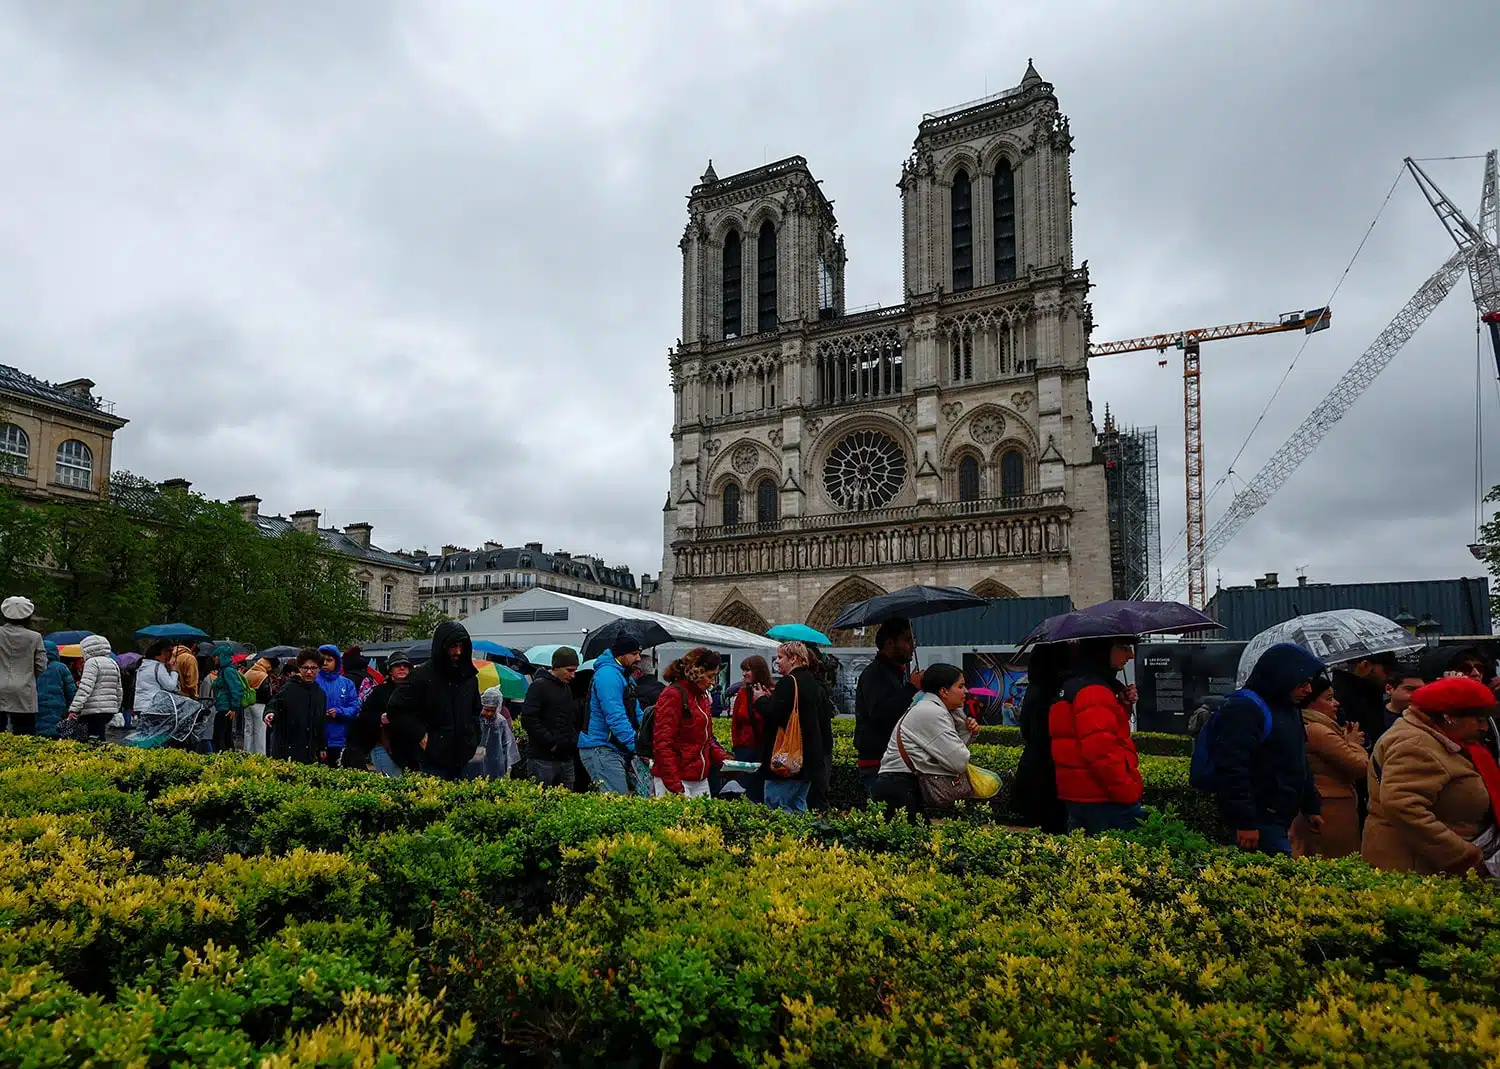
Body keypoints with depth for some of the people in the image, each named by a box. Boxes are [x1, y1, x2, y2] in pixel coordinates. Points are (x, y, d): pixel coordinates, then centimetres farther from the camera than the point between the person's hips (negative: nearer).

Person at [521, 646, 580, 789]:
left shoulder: (567, 688, 18)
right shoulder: (539, 686, -8)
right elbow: (528, 719, -17)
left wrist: (574, 742, 9)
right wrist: (550, 742, -17)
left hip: (566, 758, 8)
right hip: (543, 759, -8)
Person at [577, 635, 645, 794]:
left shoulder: (625, 677, 19)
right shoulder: (608, 675, -15)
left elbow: (637, 714, 23)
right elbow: (615, 717, -23)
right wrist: (637, 746, -24)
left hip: (618, 750, 10)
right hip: (600, 750, -10)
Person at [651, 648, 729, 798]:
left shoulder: (702, 697, 15)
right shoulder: (673, 695, -11)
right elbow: (662, 744, -17)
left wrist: (722, 757, 6)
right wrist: (675, 787, -22)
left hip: (700, 780, 8)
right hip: (673, 780, -8)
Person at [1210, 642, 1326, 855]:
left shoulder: (1289, 710, 18)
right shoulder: (1243, 709, -16)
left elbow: (1299, 764, 31)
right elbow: (1231, 770, -24)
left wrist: (1311, 807, 29)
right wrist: (1245, 822, -26)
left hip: (1279, 820, 10)